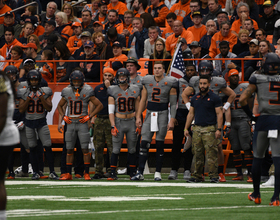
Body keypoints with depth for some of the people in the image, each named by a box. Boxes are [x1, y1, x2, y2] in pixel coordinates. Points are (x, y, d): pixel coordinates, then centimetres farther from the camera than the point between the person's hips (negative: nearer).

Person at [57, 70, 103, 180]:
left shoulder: (87, 92, -5)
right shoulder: (67, 92, 5)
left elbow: (99, 105, 0)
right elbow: (60, 106, 21)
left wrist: (89, 116, -7)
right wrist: (64, 117, 5)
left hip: (82, 122, -3)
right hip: (70, 123, 3)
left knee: (85, 149, -4)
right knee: (69, 150, 5)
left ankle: (86, 173, 2)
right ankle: (68, 174, 10)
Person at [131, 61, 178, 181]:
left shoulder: (169, 83, -4)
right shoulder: (147, 81, 6)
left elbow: (173, 104, -2)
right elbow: (143, 100, 12)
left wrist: (172, 120, -9)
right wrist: (138, 116, 7)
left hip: (162, 114, -3)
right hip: (150, 113, 3)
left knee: (159, 144, 0)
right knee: (144, 144, -5)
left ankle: (158, 173, 8)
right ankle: (140, 173, -4)